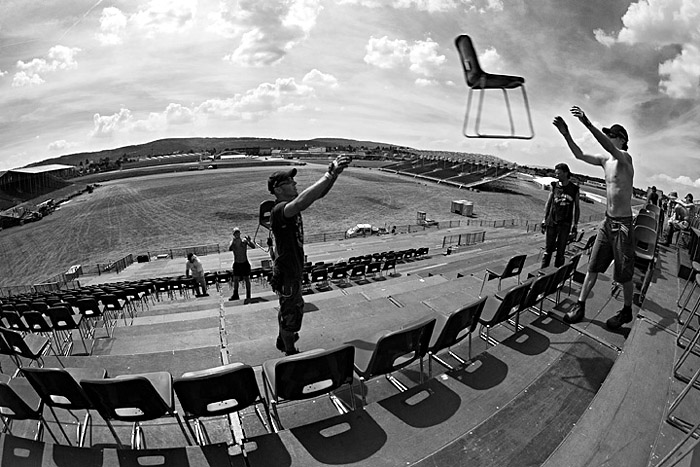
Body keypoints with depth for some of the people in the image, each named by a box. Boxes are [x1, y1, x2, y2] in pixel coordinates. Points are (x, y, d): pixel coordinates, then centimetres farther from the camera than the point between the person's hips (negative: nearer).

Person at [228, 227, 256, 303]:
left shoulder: (244, 240, -5)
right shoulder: (232, 242, 0)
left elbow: (253, 246, -14)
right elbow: (229, 249, -20)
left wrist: (249, 241, -32)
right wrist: (233, 241, -34)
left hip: (245, 263, -2)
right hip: (236, 264, 2)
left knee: (246, 279, 1)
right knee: (235, 279, 8)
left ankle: (248, 297, 6)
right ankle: (235, 295, 23)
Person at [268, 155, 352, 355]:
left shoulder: (290, 205, 1)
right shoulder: (279, 211, -28)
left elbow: (318, 193, -2)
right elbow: (300, 203, -49)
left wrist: (334, 172, -19)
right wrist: (331, 174, -49)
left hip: (293, 269, 10)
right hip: (286, 273, -10)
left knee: (288, 309, 29)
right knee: (291, 313, 10)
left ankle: (283, 340, 52)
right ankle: (291, 353, 31)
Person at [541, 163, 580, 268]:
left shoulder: (574, 188, -1)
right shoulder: (554, 185, 3)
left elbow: (577, 208, 5)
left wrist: (575, 225, 3)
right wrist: (544, 220, 7)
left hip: (565, 224, -1)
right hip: (551, 222, 1)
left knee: (560, 252, 4)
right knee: (548, 250, 5)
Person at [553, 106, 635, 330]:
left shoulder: (625, 158, -15)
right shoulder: (605, 159, 7)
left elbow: (610, 148, -35)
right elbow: (579, 155, 5)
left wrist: (587, 123, -45)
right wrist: (566, 134, -11)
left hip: (623, 224, -7)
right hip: (607, 221, 7)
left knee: (624, 273, 5)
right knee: (593, 266, 7)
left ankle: (627, 311, 23)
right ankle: (580, 306, 12)